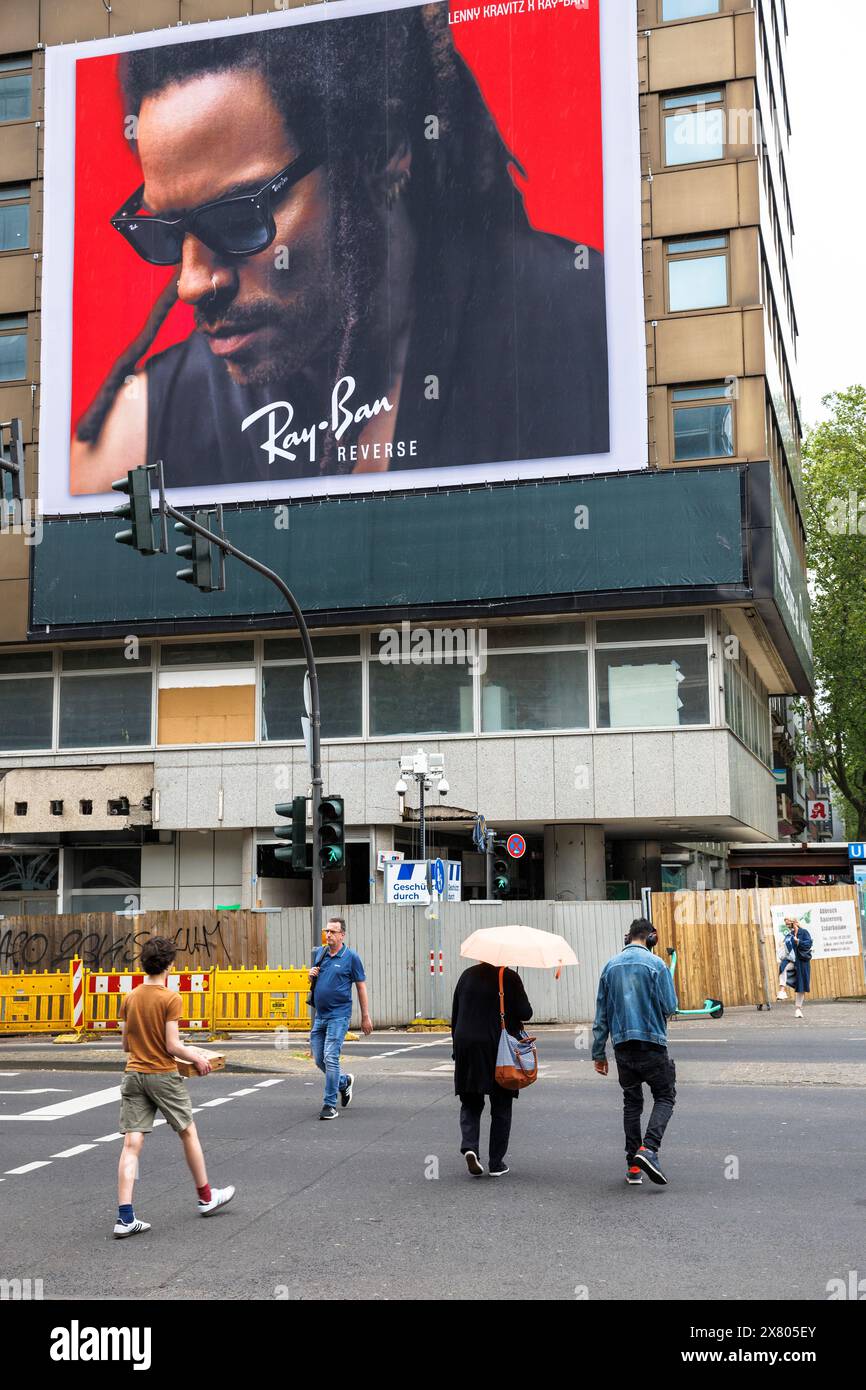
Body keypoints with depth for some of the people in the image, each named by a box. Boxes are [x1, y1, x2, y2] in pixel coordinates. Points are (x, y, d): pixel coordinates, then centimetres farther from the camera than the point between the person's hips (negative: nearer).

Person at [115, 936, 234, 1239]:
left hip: (134, 1075, 5)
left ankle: (125, 1218, -6)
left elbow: (125, 1044, 9)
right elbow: (172, 1046, -15)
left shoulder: (129, 998, 4)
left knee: (132, 1144, 0)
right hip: (163, 1075, -4)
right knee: (188, 1133, 14)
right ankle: (206, 1197, 29)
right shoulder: (171, 999, -13)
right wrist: (197, 1058, 0)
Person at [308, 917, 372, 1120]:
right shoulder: (321, 953, 10)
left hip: (338, 1015, -6)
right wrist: (311, 974, -1)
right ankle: (345, 1081, 36)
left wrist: (366, 1017, -2)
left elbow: (361, 987, -2)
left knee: (330, 1058, -12)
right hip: (319, 1016, 6)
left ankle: (330, 1105, -6)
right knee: (318, 1059, 10)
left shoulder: (351, 957, -6)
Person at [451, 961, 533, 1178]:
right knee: (501, 1107, 9)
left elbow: (455, 1015, 8)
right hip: (500, 1048, -3)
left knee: (471, 1103, 14)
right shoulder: (509, 977, -6)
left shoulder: (467, 975, 6)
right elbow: (525, 1013, -9)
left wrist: (457, 1046, 15)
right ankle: (497, 1163, 9)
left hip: (466, 1047, 3)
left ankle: (469, 1146, -10)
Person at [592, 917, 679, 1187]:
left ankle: (633, 1165, 13)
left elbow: (601, 1013, 9)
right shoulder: (655, 964, -7)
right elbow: (670, 1007, -9)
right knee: (664, 1096, 7)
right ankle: (649, 1148, -14)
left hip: (622, 1044, 4)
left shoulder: (611, 966, 7)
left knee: (631, 1101, 14)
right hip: (651, 1043, -4)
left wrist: (598, 1053, 13)